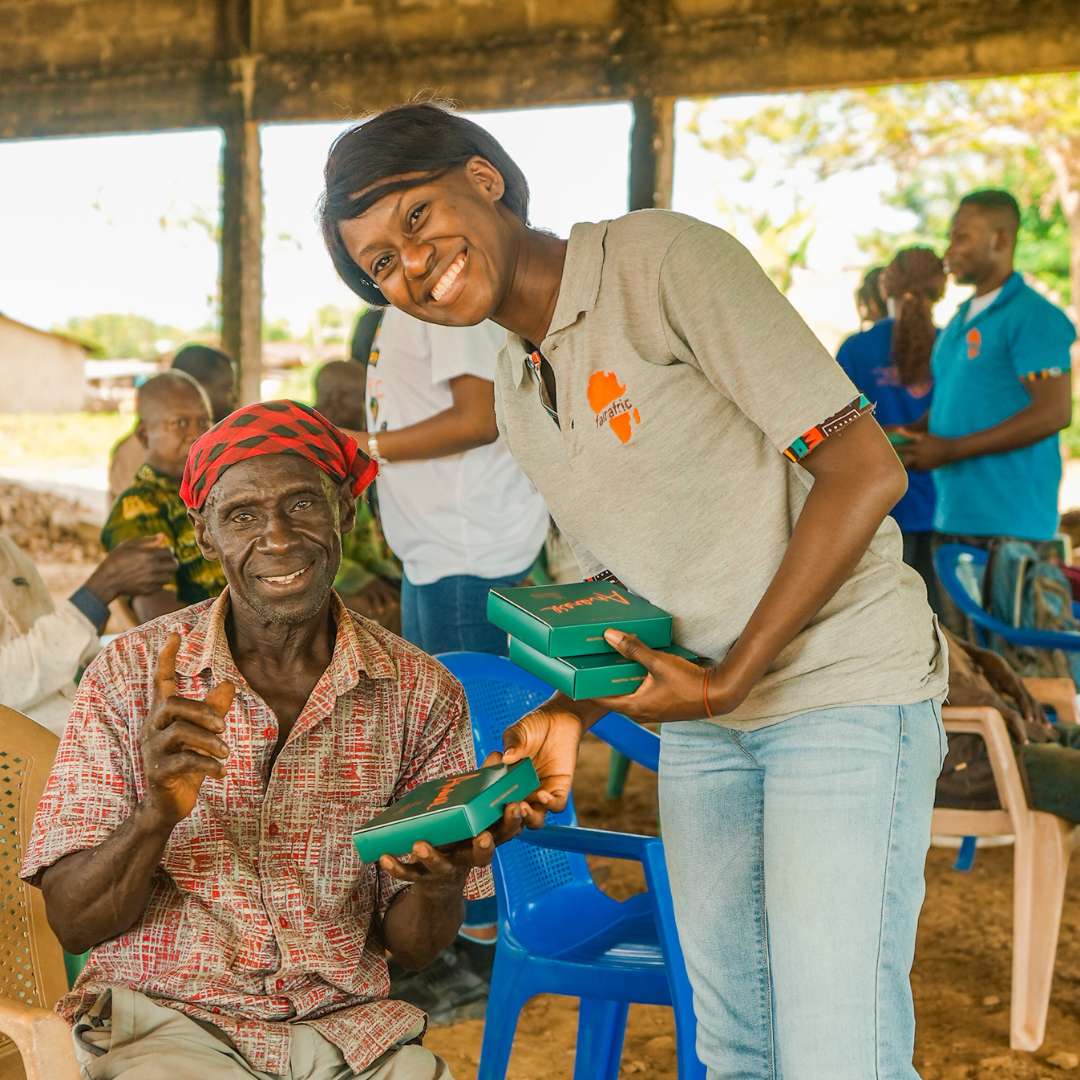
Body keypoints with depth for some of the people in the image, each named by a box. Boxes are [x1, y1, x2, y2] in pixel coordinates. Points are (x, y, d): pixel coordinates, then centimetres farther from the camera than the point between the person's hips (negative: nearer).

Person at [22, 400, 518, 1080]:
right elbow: (74, 923, -4)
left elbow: (411, 947, 6)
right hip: (165, 1018, -2)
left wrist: (440, 883, -17)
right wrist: (157, 814, -23)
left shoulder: (420, 692, 1)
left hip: (345, 1020, 3)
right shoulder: (134, 675, -2)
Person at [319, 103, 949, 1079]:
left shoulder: (664, 259, -14)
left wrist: (734, 677, -17)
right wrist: (569, 715, -3)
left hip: (841, 685, -7)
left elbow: (865, 468, -18)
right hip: (702, 713, 7)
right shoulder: (517, 398, 10)